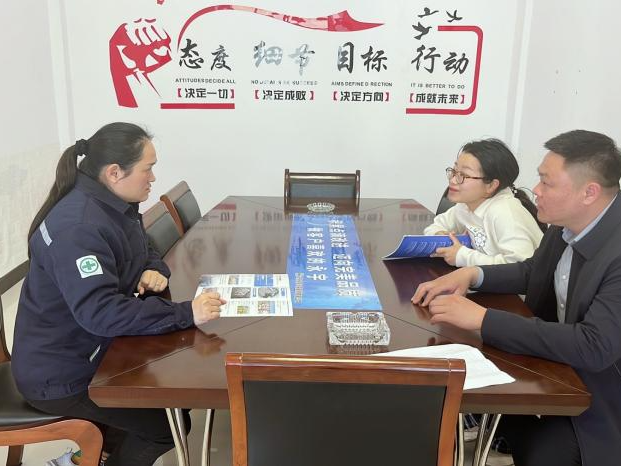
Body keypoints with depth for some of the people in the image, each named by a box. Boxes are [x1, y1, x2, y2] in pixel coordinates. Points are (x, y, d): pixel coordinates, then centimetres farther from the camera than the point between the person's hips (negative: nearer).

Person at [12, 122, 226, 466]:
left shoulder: (116, 205, 1)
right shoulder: (77, 226, -30)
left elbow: (144, 252, 15)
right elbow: (99, 312, -38)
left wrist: (154, 270, -9)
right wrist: (185, 314, -40)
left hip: (96, 351, 9)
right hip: (61, 375, -9)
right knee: (168, 425, -5)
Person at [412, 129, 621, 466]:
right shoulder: (568, 223, -7)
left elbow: (594, 348, -36)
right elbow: (533, 271, 10)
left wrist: (482, 318, -34)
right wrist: (471, 274, -9)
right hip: (559, 365, 7)